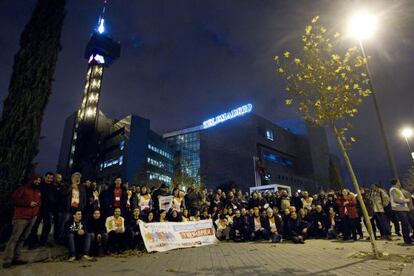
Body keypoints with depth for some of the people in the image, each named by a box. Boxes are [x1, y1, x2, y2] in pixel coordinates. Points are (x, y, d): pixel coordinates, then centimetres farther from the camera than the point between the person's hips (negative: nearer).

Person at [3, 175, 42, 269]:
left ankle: (16, 258, 8)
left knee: (22, 238, 5)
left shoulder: (39, 192, 19)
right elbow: (14, 198, -8)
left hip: (32, 218, 5)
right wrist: (28, 203, -12)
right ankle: (8, 260, -3)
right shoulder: (23, 189, 1)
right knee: (14, 238, -7)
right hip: (21, 217, -5)